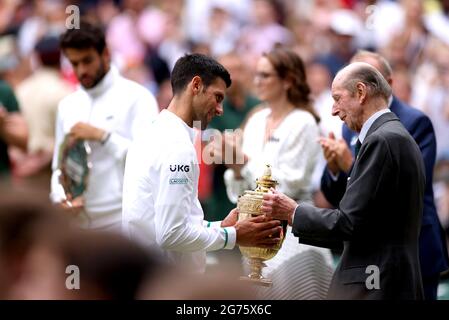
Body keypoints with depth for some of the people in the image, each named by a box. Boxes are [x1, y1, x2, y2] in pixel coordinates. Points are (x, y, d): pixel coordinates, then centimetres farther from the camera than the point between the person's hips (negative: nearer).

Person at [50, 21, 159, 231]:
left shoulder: (136, 97, -2)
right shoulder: (68, 105, 16)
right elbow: (59, 168, 18)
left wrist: (102, 136, -17)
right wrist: (61, 196, -2)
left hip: (124, 221, -5)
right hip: (81, 222, 5)